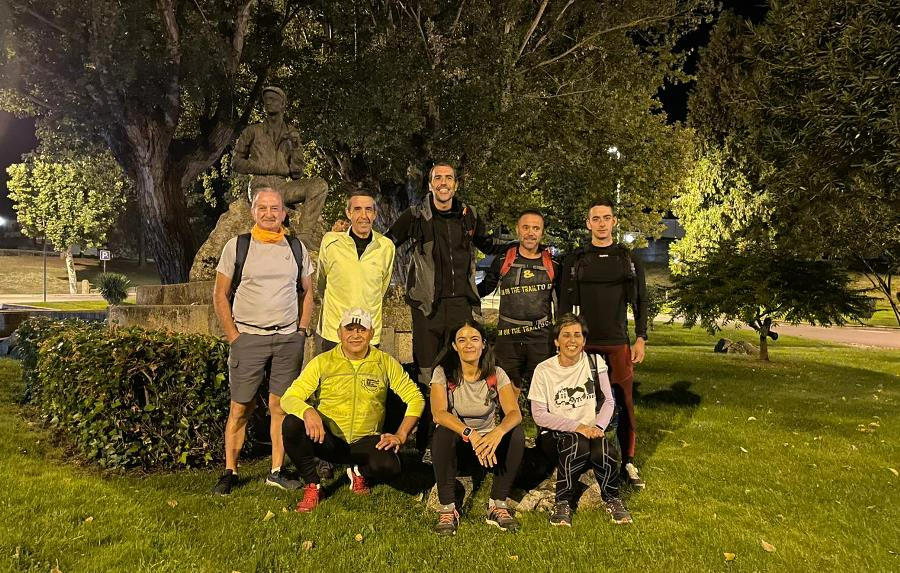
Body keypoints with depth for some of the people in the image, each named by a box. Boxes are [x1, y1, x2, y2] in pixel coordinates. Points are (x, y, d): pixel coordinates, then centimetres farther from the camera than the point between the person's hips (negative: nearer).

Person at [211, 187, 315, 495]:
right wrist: (234, 337, -3)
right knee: (240, 408, 1)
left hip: (288, 339, 2)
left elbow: (307, 293, 17)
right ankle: (230, 472, 13)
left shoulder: (296, 248, 10)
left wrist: (302, 331, 7)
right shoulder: (236, 246, 3)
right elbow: (220, 296, 4)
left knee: (281, 406, 4)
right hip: (248, 338, -2)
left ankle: (276, 472, 13)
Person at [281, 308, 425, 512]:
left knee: (388, 466, -31)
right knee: (292, 424, -29)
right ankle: (312, 485, -3)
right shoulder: (323, 362, -3)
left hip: (365, 441, 0)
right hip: (327, 439, 0)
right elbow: (288, 398, -9)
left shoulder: (385, 363, -1)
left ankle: (360, 472, 10)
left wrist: (400, 436, -9)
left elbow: (415, 399, 3)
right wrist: (307, 411, -33)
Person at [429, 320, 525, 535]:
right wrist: (470, 433, -42)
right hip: (457, 442, -1)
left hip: (487, 440, 2)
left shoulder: (496, 375, -8)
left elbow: (514, 413, -21)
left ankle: (498, 505, -14)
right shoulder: (443, 373, -12)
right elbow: (438, 413, -27)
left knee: (516, 433, -27)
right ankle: (447, 509, -23)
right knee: (442, 433, -34)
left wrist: (498, 432, -44)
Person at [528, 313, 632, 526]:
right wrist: (578, 427, -17)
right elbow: (539, 415, -8)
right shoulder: (544, 370, -5)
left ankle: (612, 499, -3)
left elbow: (608, 401, 5)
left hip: (590, 431, 2)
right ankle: (563, 503, -16)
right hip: (554, 435, -2)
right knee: (577, 443, -35)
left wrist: (598, 427, -15)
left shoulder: (595, 363, 3)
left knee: (601, 448, -32)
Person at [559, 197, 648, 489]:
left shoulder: (628, 260, 9)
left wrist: (640, 339, 2)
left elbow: (640, 301, 9)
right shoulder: (575, 260, 6)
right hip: (585, 344, 0)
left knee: (625, 403, 1)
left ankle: (627, 462, 13)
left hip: (618, 344, 1)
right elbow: (565, 304, 6)